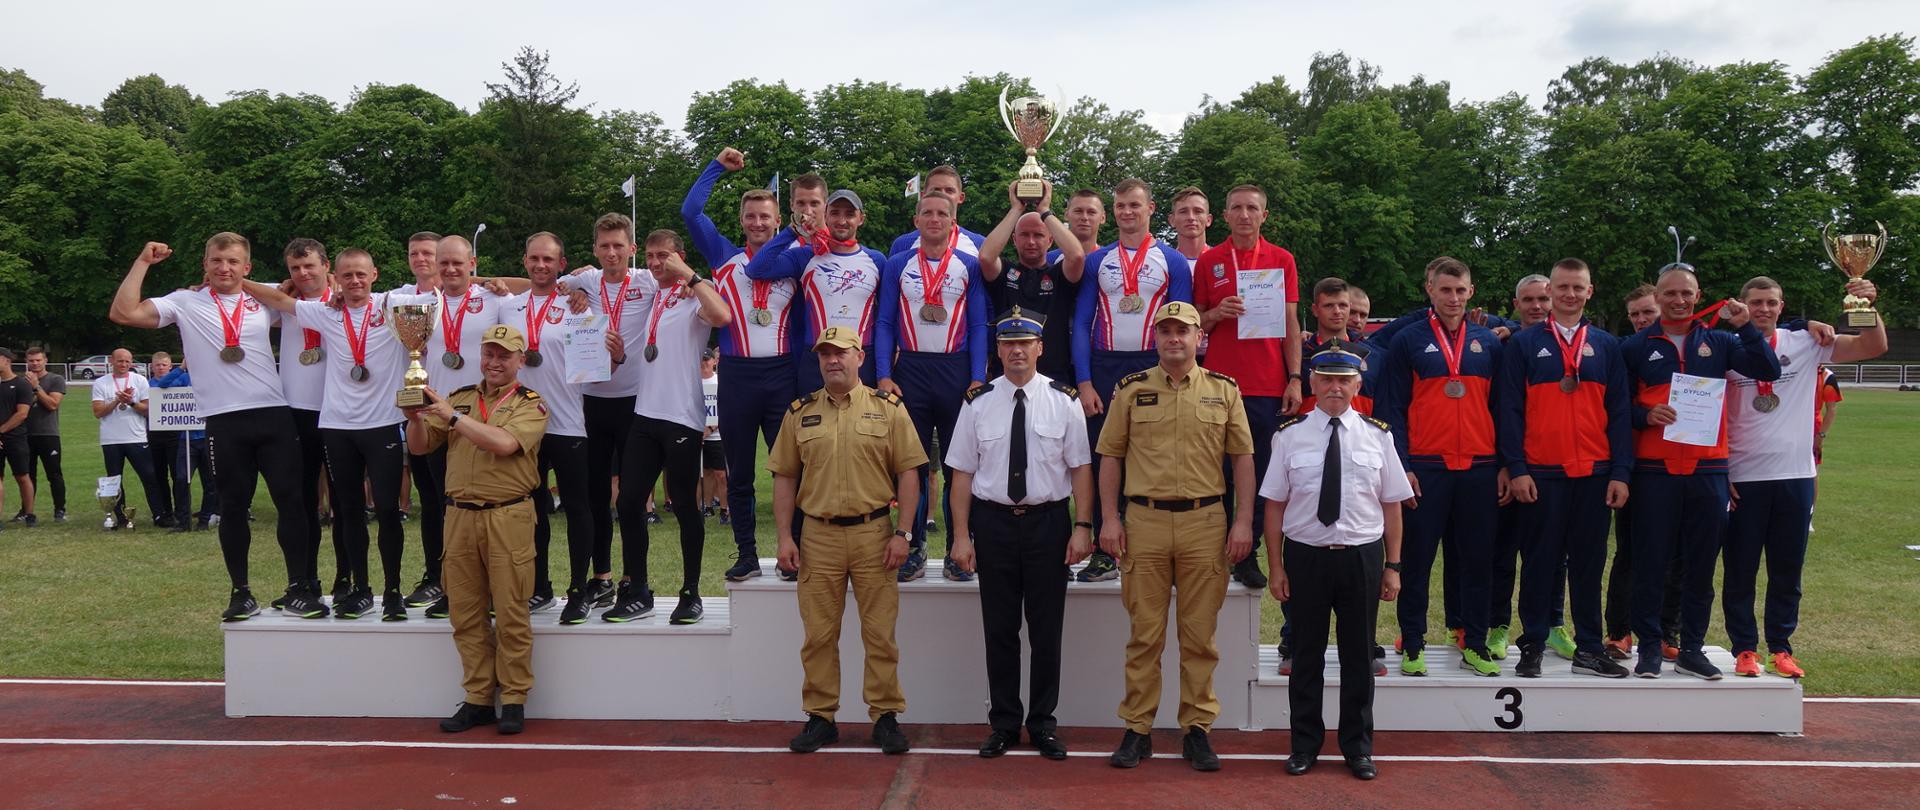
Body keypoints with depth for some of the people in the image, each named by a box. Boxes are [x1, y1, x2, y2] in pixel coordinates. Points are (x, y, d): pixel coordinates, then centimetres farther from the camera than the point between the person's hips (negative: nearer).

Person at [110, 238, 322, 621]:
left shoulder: (262, 301, 13)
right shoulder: (185, 303, 6)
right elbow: (123, 313, -5)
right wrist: (143, 261, -1)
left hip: (274, 414, 2)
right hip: (224, 421, -2)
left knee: (291, 500, -1)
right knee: (233, 506, 6)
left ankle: (298, 589, 7)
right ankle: (241, 593, 17)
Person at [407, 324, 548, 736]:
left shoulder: (531, 405, 1)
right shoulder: (460, 398, 14)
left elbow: (504, 442, -17)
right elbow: (420, 446, 12)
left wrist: (453, 416, -17)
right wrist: (416, 418, -8)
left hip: (507, 519, -4)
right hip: (460, 516, 4)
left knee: (511, 616, -1)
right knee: (466, 615, 8)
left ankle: (513, 699, 10)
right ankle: (478, 698, 18)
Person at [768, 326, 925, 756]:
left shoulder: (888, 408, 2)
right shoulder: (800, 412, 8)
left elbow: (908, 473, 0)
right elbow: (785, 478, 10)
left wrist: (902, 533, -6)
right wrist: (784, 536, 3)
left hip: (874, 533, -2)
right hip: (818, 535, 2)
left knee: (880, 632, 3)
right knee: (819, 634, 7)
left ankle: (885, 716, 14)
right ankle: (820, 717, 18)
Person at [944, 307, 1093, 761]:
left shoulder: (1064, 400, 1)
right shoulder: (978, 403, 2)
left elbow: (1081, 468, 0)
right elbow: (962, 473, 2)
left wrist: (1082, 527, -7)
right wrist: (961, 535, -3)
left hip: (1048, 521, 0)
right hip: (993, 522, 1)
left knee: (1047, 630, 6)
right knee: (999, 630, 8)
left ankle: (1043, 724, 19)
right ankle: (1003, 724, 21)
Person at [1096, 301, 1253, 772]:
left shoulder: (1224, 391, 7)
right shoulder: (1131, 390, 6)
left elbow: (1243, 457, 7)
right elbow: (1110, 456, 6)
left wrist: (1243, 521, -1)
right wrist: (1110, 519, -2)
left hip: (1205, 522, 0)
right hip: (1144, 521, 0)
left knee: (1200, 633, 6)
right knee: (1145, 632, 5)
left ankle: (1197, 729, 18)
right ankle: (1137, 729, 15)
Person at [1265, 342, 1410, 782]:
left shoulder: (1377, 435, 2)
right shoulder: (1290, 435, -2)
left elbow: (1392, 504, 4)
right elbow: (1275, 504, -1)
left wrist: (1392, 567, 2)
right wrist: (1276, 567, -3)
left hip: (1362, 557, 1)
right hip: (1305, 556, -1)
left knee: (1359, 655, 11)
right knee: (1307, 654, 10)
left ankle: (1358, 746, 27)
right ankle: (1305, 744, 24)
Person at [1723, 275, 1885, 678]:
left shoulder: (1805, 344, 3)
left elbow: (1874, 347, -2)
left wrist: (1867, 306, -19)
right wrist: (1718, 472, -4)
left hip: (1795, 475, 2)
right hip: (1742, 479, -2)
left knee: (1787, 571, 10)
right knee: (1740, 571, 5)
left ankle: (1780, 648, 20)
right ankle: (1745, 648, 15)